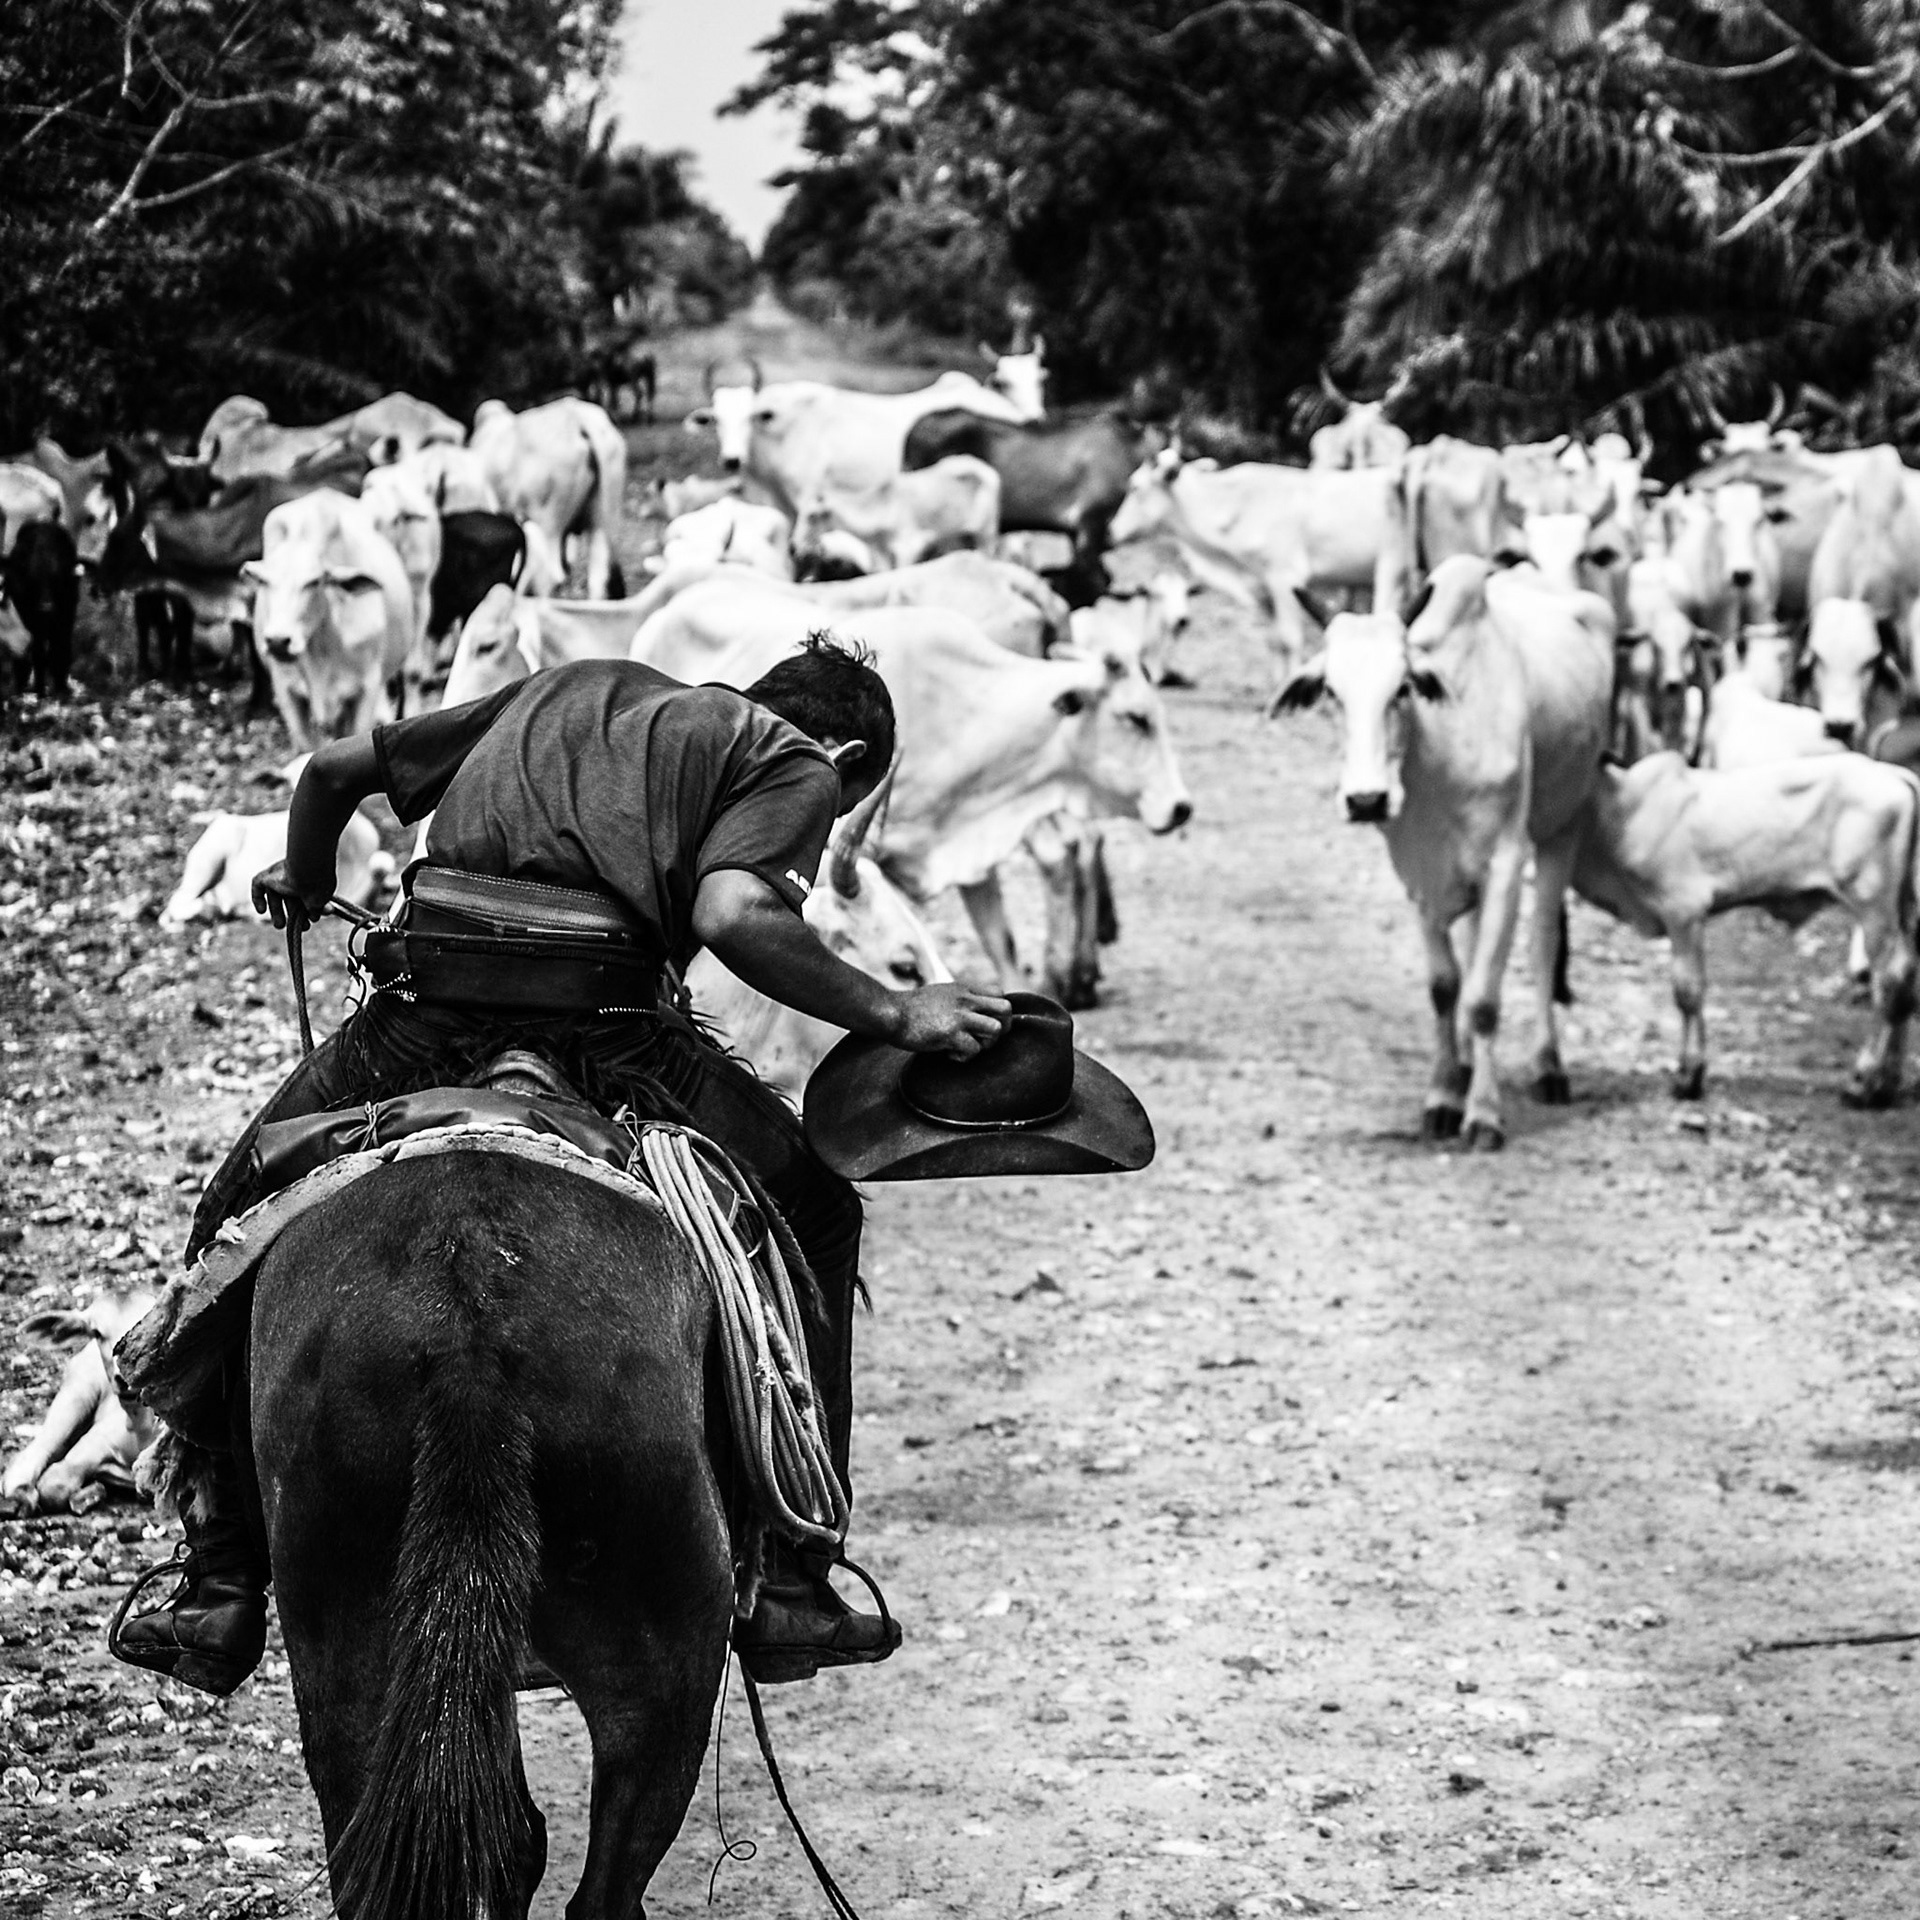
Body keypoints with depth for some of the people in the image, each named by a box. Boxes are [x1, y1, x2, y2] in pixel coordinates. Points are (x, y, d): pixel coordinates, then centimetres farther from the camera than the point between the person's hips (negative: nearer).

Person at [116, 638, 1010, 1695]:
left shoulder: (571, 689, 32)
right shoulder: (797, 763, 15)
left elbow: (336, 767, 32)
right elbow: (730, 913, -8)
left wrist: (304, 884, 51)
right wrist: (892, 1013, 0)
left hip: (419, 1029, 4)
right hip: (604, 1043, -3)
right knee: (814, 1220, 23)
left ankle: (220, 1590, 20)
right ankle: (785, 1586, 19)